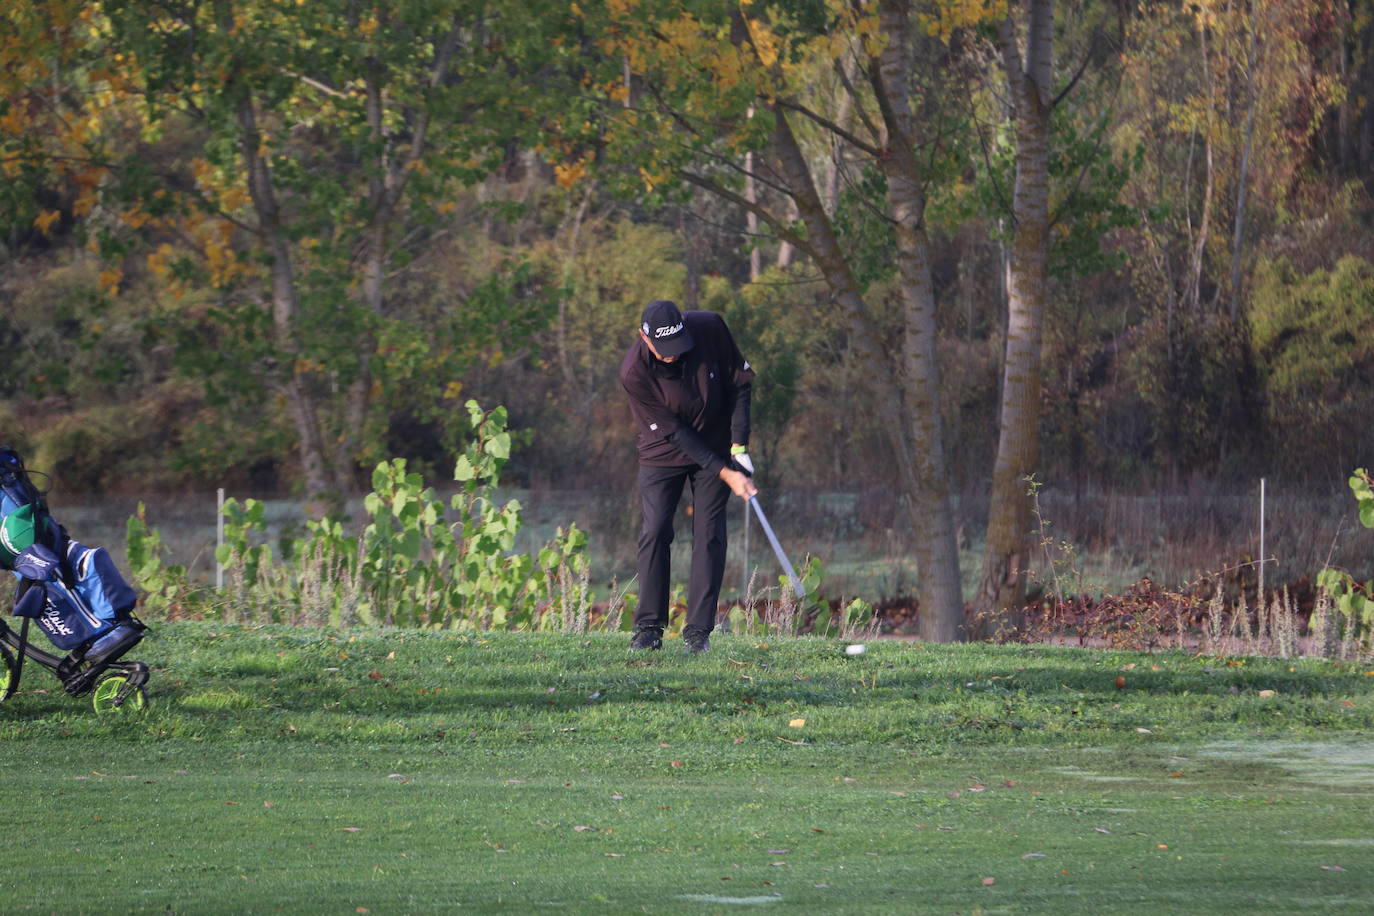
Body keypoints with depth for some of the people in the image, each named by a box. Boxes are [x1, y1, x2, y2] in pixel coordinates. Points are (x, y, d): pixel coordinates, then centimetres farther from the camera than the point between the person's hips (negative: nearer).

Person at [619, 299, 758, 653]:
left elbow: (740, 381, -5)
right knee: (655, 531, -10)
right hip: (663, 452, -1)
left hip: (716, 448, 2)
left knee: (709, 534, -5)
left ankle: (699, 630, -4)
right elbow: (672, 432, -22)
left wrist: (739, 444, -11)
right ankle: (649, 627, -1)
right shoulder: (634, 371, -26)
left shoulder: (710, 328, -20)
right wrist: (723, 473, -25)